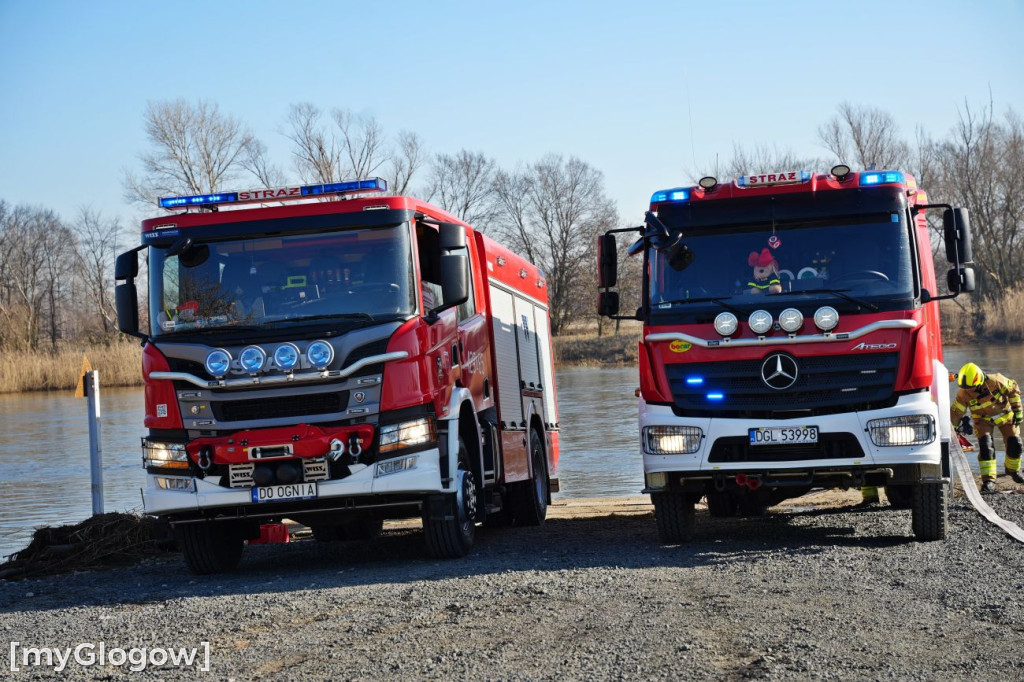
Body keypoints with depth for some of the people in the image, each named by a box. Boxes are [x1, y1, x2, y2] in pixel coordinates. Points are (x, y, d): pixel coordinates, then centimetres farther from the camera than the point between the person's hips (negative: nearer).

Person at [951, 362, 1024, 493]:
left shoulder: (995, 381, -32)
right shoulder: (963, 394, -27)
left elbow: (1013, 389, -14)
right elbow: (955, 412, -16)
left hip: (1005, 414, 0)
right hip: (983, 419, 0)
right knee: (986, 447, -21)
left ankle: (1013, 469, 31)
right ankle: (988, 480, -15)